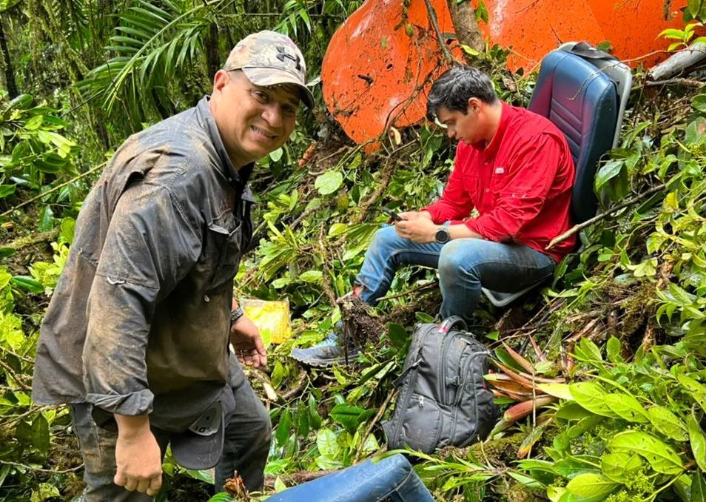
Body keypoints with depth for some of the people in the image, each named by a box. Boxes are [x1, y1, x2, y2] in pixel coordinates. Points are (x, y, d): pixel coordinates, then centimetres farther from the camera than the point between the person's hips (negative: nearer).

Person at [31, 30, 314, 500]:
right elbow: (117, 303, -37)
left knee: (251, 431, 25)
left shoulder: (228, 159, 2)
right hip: (119, 376, -10)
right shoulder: (176, 173, -32)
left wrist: (230, 318, 25)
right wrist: (133, 430, -35)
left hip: (191, 350, 10)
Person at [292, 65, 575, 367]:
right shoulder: (471, 141, 3)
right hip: (486, 237, 9)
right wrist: (422, 218, -10)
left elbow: (510, 221, -28)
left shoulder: (535, 139, -22)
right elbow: (453, 202, 13)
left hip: (534, 250, -9)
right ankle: (344, 339, 9)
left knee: (457, 256, -39)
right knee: (389, 238, 8)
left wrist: (436, 233, -24)